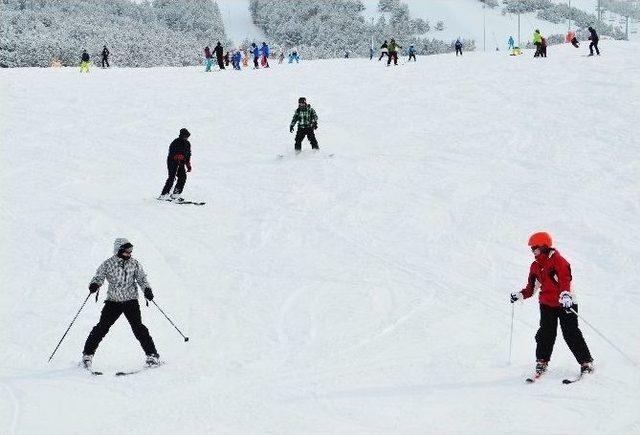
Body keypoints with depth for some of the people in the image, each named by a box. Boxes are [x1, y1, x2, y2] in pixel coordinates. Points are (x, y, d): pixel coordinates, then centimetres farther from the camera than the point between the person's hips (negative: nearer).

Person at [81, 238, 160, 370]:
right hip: (113, 300, 0)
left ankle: (152, 355, -4)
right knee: (102, 327, -6)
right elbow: (99, 277, -3)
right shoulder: (108, 264, -4)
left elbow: (142, 279, 6)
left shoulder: (134, 264, 1)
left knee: (138, 327, -11)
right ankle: (88, 354, 6)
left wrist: (147, 289, -13)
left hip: (130, 300, 0)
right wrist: (94, 285, -26)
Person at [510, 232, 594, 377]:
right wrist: (520, 295, 2)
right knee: (545, 333, -2)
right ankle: (541, 362, 8)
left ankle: (586, 363, 0)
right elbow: (531, 287, 18)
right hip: (546, 304, 6)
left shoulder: (557, 260, -12)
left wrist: (565, 294, -41)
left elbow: (565, 279, -26)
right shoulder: (535, 266, 11)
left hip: (565, 304, -6)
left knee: (571, 334, -7)